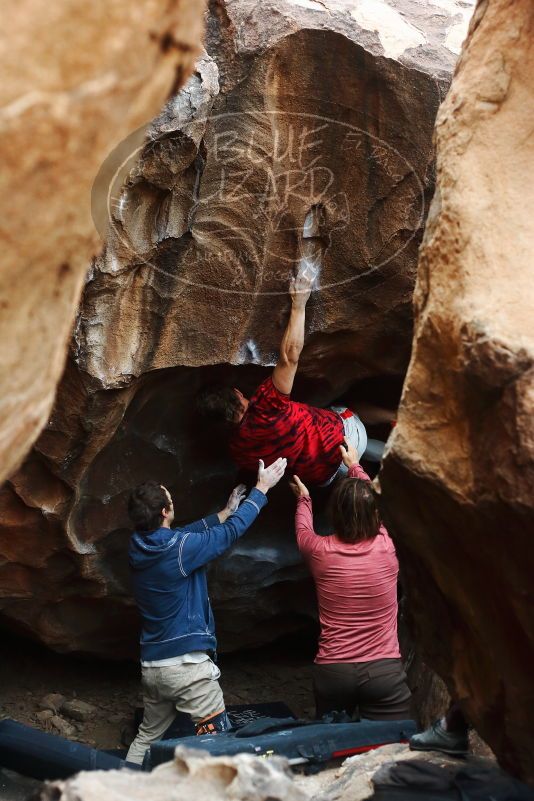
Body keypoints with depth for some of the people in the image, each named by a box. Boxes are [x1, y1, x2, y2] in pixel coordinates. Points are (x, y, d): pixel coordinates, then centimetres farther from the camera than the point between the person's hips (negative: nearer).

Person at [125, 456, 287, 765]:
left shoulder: (139, 546, 2)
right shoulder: (178, 549, -19)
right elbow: (231, 532, -8)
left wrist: (226, 512, 29)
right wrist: (262, 488, 3)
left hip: (152, 666, 8)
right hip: (187, 664, -8)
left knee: (147, 738, 20)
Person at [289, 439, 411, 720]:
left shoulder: (321, 551, -5)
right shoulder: (387, 547, -4)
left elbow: (303, 531, 21)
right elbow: (373, 504, 18)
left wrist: (304, 499, 41)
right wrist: (355, 467, 34)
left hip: (331, 673, 1)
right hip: (383, 672, -1)